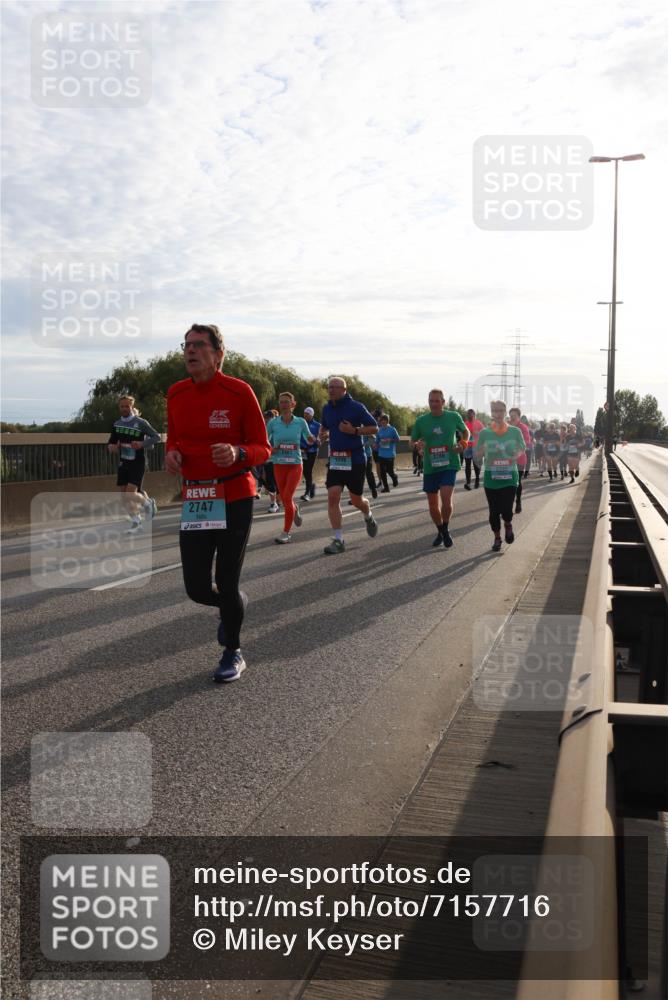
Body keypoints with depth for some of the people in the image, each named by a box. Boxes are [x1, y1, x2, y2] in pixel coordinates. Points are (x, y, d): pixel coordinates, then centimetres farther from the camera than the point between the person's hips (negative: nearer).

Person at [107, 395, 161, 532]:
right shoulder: (117, 424, 7)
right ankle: (136, 521, 22)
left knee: (130, 494, -15)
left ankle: (148, 503, 16)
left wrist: (142, 444, -23)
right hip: (123, 463, 6)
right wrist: (111, 447, -9)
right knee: (124, 497, 4)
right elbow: (111, 442, 15)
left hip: (138, 463, -6)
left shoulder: (140, 422, -9)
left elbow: (156, 437, -9)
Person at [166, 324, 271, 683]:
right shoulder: (176, 394, 6)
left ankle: (233, 653, 25)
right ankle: (234, 604, 39)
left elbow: (263, 449, -4)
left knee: (226, 585, 0)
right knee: (196, 589, 2)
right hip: (193, 500, 4)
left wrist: (237, 453, -24)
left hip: (234, 499, -4)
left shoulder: (239, 392, -7)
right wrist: (172, 453, -4)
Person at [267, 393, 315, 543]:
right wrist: (270, 449, -14)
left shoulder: (301, 422, -3)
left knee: (287, 498, -13)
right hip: (279, 465, 2)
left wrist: (312, 439, -13)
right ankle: (295, 509, 46)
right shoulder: (273, 423, -3)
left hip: (295, 464, -2)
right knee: (284, 499, 9)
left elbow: (309, 440, 10)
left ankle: (286, 532, 0)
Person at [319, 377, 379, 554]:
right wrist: (324, 434, 3)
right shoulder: (327, 408, 7)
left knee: (356, 500, 5)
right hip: (335, 459, 4)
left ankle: (368, 517, 42)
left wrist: (354, 430, -19)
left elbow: (374, 428, -5)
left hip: (355, 459, -4)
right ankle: (338, 540, -6)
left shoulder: (356, 407, -9)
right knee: (333, 497, -10)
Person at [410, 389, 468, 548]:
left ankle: (445, 530, 6)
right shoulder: (421, 420, -1)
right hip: (430, 468, 2)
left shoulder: (453, 416, -2)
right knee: (433, 505, 8)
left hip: (449, 465, -2)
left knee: (446, 499, -19)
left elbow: (466, 431, 15)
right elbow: (412, 441, 9)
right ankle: (440, 532, 33)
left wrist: (463, 444, -5)